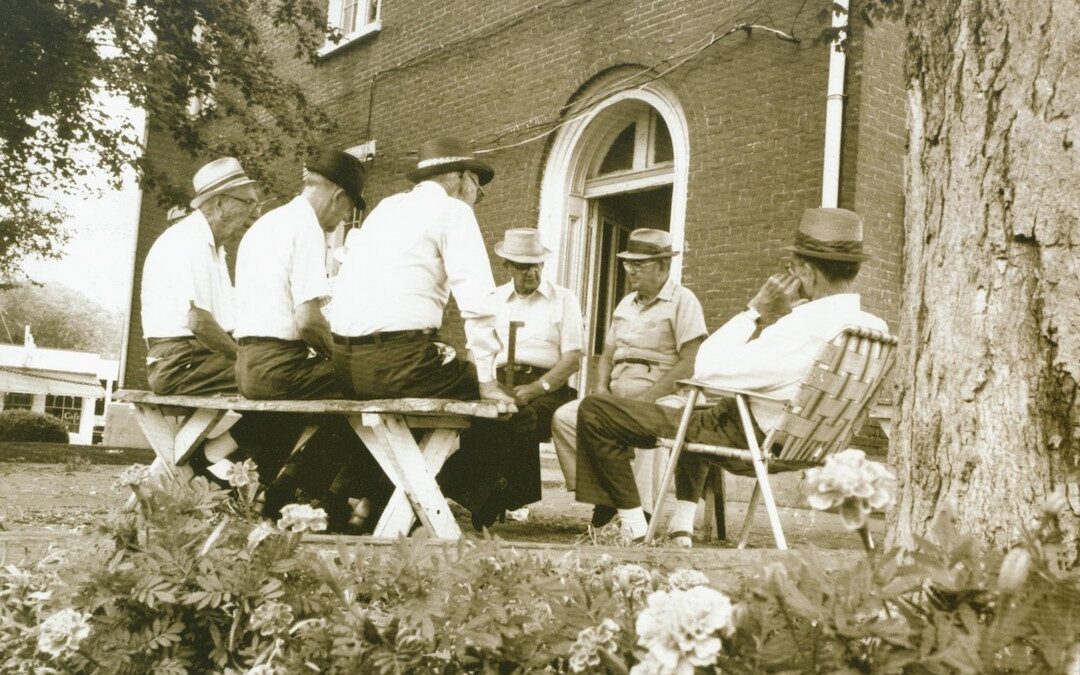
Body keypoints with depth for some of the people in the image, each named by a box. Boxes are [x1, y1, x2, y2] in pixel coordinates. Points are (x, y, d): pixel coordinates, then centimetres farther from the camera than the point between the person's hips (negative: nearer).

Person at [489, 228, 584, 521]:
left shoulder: (563, 300, 12)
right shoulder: (493, 299, 21)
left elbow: (573, 359, 2)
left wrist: (536, 388, -14)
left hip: (547, 385, -2)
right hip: (498, 380, 3)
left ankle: (515, 500, -23)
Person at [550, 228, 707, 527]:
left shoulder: (682, 300, -2)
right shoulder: (627, 304, 23)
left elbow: (690, 363, -13)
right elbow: (608, 354, 24)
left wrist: (646, 398, -19)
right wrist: (601, 385, 1)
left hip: (660, 398, -7)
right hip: (617, 395, 7)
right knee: (564, 417, -15)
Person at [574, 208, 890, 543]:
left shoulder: (808, 326, -30)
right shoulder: (875, 328, -4)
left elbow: (707, 370, -25)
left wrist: (756, 311, -18)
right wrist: (773, 321, 2)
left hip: (743, 440, -9)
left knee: (594, 411, -5)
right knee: (697, 413, 42)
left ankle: (634, 531, 2)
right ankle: (682, 528, 33)